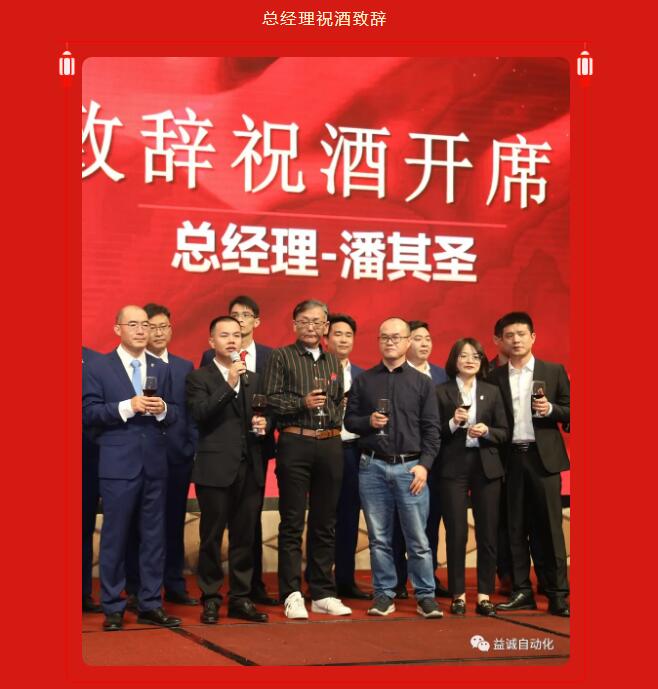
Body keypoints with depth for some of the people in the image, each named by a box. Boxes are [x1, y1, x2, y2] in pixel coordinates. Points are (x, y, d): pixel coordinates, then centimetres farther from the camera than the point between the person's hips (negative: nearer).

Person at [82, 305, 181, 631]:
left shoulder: (161, 368, 12)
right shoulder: (99, 367, 0)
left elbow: (173, 415, 12)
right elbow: (89, 412, -7)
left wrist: (163, 409, -11)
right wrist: (128, 406, -17)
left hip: (155, 464, 4)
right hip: (118, 464, -4)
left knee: (154, 536, 8)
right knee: (115, 537, 1)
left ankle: (150, 604, 16)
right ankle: (112, 608, 11)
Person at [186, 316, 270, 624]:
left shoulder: (252, 379, 17)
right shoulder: (199, 377, 0)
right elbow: (199, 414, -15)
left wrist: (262, 424, 0)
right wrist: (230, 384, -21)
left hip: (249, 469, 5)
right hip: (216, 468, -5)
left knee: (245, 537, 9)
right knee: (211, 538, 1)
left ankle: (240, 598, 18)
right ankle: (210, 600, 9)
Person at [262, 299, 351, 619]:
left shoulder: (333, 361, 18)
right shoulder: (281, 356, 3)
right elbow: (271, 399, -6)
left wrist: (334, 420, 7)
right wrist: (302, 403, -17)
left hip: (330, 445, 5)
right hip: (295, 444, -5)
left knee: (325, 523, 9)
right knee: (292, 523, -2)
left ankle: (323, 593, 16)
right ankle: (292, 595, 2)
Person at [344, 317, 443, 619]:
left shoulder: (422, 382, 7)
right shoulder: (363, 381, 10)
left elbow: (432, 428, 3)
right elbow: (349, 420, 11)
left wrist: (424, 464, -7)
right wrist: (369, 421, -10)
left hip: (410, 467, -1)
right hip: (372, 466, 1)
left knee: (418, 537, -3)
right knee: (379, 537, 6)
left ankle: (425, 596, 7)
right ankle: (384, 594, 15)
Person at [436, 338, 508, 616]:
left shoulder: (491, 392, 11)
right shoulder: (442, 392, 3)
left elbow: (504, 432, 8)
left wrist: (486, 431, -11)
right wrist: (453, 423, -16)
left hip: (486, 467, 2)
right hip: (453, 467, -2)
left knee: (487, 532, 1)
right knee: (456, 532, -1)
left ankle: (484, 595, 9)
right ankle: (458, 595, 8)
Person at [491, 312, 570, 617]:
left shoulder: (554, 371, 6)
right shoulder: (495, 378, 9)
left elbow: (569, 411, 5)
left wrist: (551, 409, -14)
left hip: (543, 457, -2)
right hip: (510, 458, 2)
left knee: (550, 527, -2)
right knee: (515, 528, 5)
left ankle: (558, 595, 2)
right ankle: (521, 592, 12)